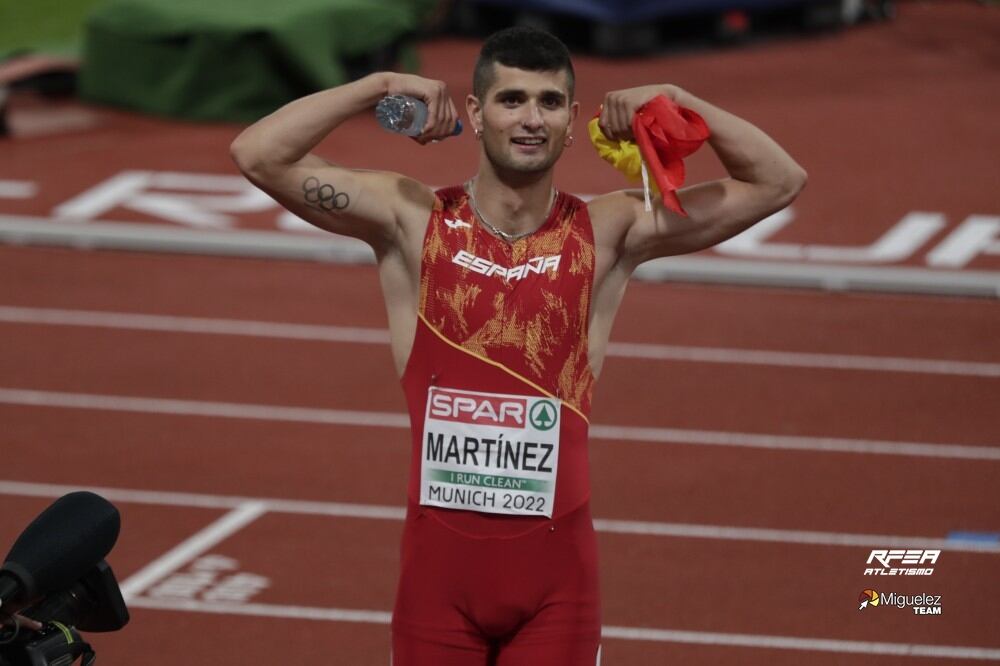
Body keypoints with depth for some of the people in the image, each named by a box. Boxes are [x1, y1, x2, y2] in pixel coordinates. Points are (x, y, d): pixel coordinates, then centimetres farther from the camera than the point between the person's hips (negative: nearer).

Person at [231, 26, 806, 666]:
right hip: (439, 556, 0)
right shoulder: (414, 220, 0)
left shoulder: (607, 234, 2)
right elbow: (258, 154, -6)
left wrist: (673, 100, -4)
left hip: (557, 563, 0)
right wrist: (382, 86, -6)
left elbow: (779, 182, 4)